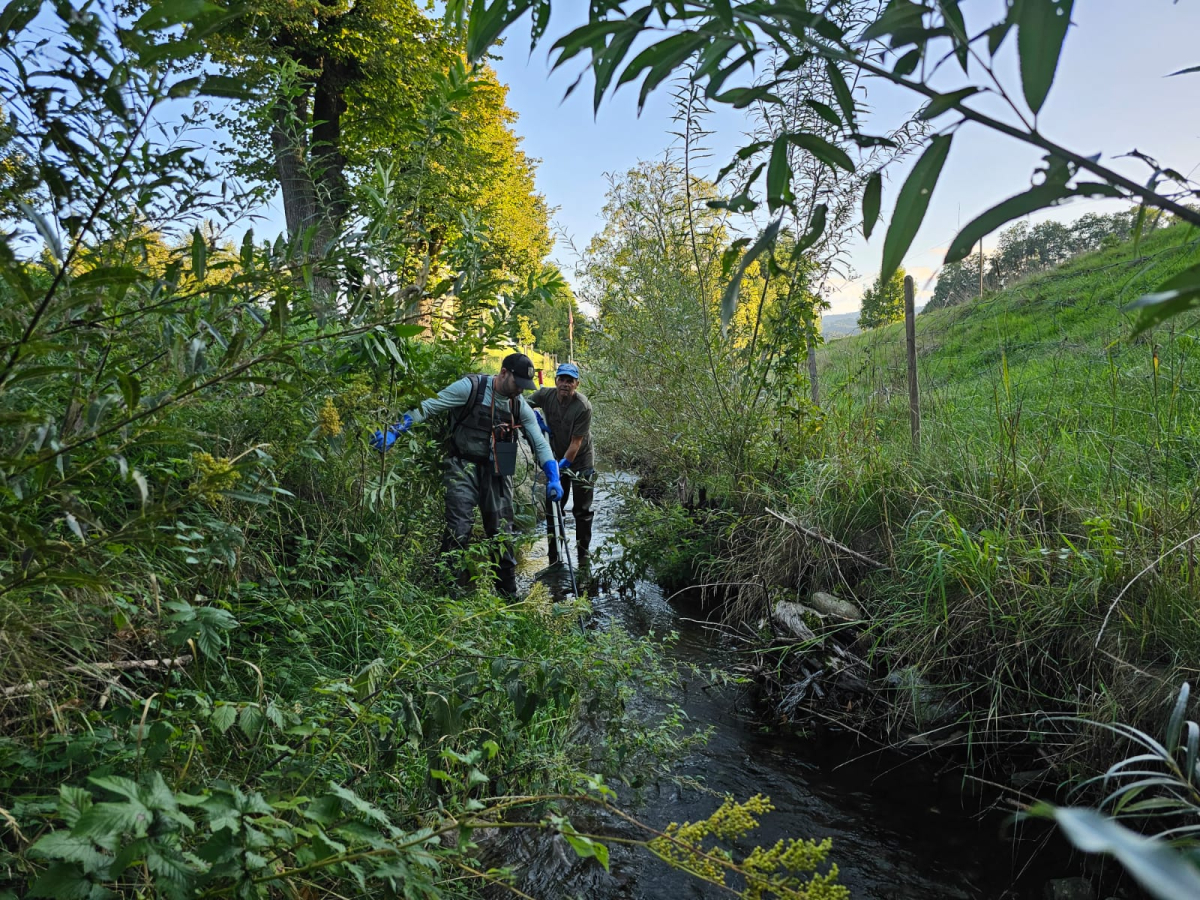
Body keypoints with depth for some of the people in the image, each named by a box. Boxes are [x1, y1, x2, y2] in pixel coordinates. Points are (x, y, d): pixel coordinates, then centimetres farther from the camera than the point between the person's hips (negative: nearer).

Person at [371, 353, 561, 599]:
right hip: (463, 465, -4)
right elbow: (428, 407, -13)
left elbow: (540, 443, 5)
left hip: (496, 471, 5)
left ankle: (508, 594, 21)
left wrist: (553, 477, -7)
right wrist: (393, 431, -21)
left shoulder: (520, 406, 2)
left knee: (502, 532, 8)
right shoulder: (470, 387, -13)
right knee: (459, 529, -15)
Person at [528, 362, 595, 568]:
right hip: (556, 459, 4)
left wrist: (564, 464, -27)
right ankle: (553, 557, 13)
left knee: (582, 510, 1)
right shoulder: (546, 395, -12)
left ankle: (584, 554, 14)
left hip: (581, 461, -4)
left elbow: (576, 443, -23)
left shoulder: (583, 407, -24)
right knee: (553, 508, 4)